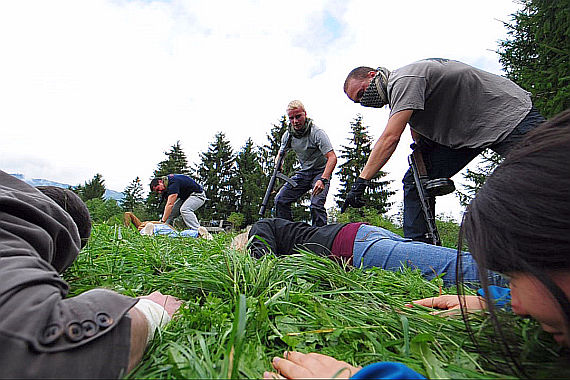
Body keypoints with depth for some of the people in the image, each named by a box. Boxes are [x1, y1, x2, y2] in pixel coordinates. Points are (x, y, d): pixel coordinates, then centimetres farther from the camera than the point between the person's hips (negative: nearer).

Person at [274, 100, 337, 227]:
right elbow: (281, 153, 15)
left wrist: (323, 179, -45)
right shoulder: (288, 135, -3)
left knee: (316, 205, -27)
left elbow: (332, 157, -31)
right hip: (304, 172, 6)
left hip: (321, 171, -5)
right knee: (280, 200, -6)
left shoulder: (317, 133, -21)